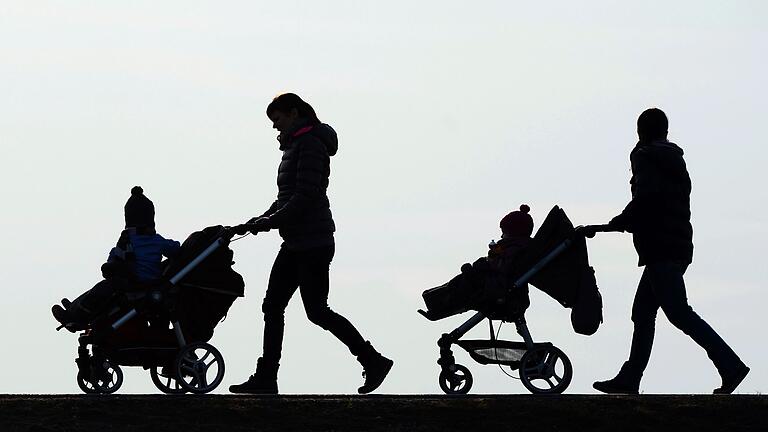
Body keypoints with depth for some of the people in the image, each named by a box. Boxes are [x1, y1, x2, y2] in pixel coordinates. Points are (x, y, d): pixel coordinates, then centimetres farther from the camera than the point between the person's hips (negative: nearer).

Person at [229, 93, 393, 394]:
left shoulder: (310, 144, -14)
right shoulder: (296, 145, 17)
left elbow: (305, 196, -22)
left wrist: (270, 222, -18)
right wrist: (263, 218, 8)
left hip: (313, 243, -10)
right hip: (295, 243, 10)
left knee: (316, 311, -6)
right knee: (272, 306, 7)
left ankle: (374, 361, 3)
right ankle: (265, 378, 8)